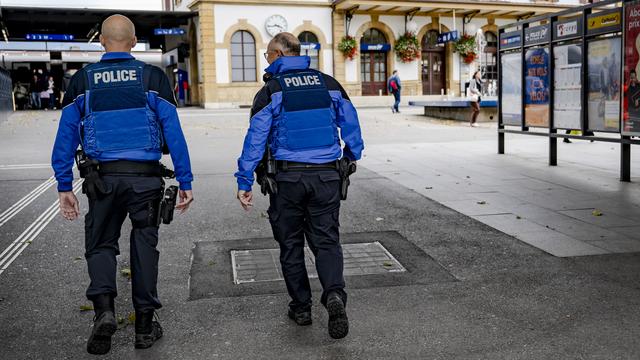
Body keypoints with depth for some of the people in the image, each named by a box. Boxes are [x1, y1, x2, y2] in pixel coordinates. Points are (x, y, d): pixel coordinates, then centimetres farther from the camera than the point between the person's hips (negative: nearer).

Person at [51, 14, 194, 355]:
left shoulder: (82, 80, 6)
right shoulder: (153, 77, 2)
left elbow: (66, 136, 5)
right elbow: (173, 132, -1)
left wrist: (64, 187, 10)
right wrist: (185, 181, 3)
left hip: (102, 177, 1)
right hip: (145, 177, 0)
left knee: (101, 244, 15)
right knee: (144, 245, 10)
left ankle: (104, 309, -7)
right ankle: (145, 325, 15)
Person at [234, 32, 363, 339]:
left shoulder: (271, 90, -5)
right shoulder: (329, 84, 6)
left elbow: (255, 139, -9)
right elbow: (351, 124, 11)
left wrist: (244, 182, -6)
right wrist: (352, 157, 27)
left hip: (287, 178, -2)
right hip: (326, 176, 3)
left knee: (291, 244, 12)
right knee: (326, 241, 7)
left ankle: (301, 307, 18)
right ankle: (334, 293, -16)